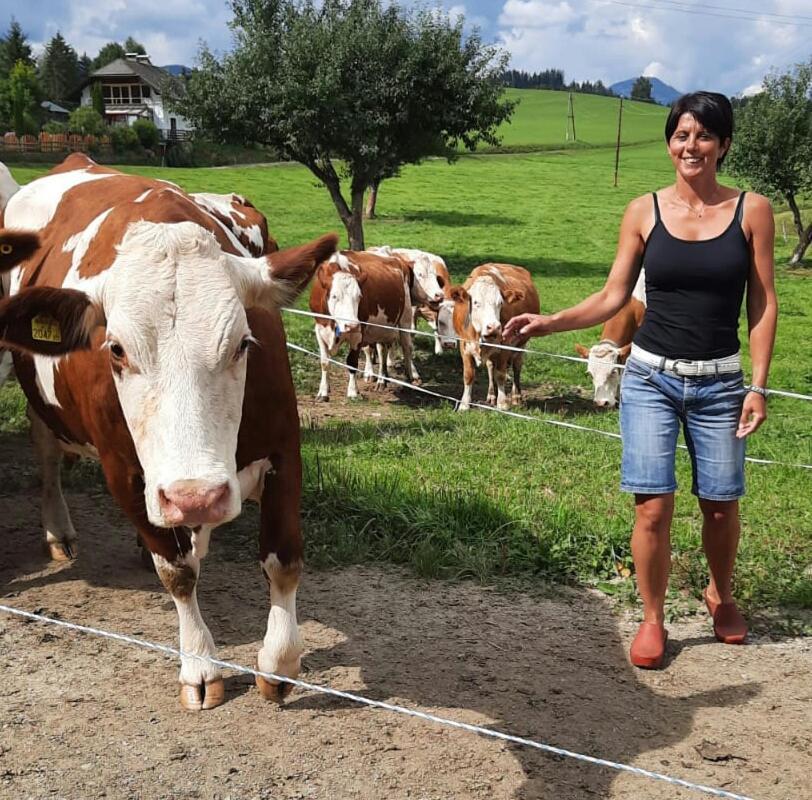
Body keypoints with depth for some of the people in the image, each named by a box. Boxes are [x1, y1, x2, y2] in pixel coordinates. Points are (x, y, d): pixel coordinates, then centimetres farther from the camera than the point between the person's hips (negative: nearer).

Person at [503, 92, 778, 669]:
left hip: (719, 384, 0)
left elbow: (763, 303, 0)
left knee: (721, 504, 10)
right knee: (653, 507, -2)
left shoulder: (751, 211, -1)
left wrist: (758, 386, -5)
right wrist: (550, 323, -10)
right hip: (650, 378, 0)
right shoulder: (644, 212, 1)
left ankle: (721, 595, 40)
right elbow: (613, 296, 3)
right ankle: (652, 620, 19)